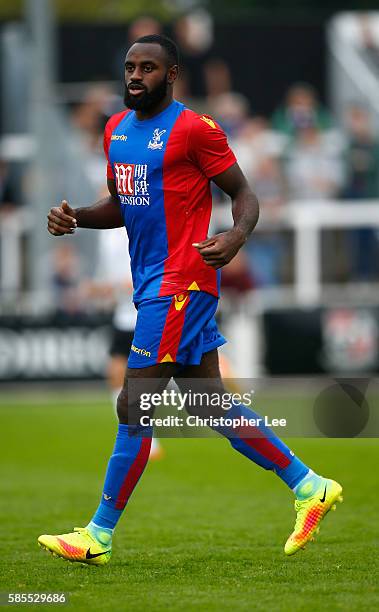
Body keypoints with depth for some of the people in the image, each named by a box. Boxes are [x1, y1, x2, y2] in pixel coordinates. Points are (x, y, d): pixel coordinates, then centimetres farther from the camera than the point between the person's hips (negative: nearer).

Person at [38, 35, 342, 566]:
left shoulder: (194, 129, -10)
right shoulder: (117, 129, 13)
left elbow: (243, 194, -7)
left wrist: (236, 237, -27)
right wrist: (75, 218, 4)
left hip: (181, 282, -9)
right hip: (151, 283, 9)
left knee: (133, 408, -9)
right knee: (212, 405, 11)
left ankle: (98, 536, -4)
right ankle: (309, 487, 20)